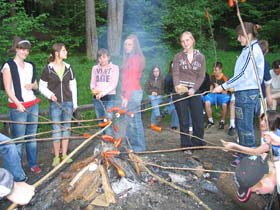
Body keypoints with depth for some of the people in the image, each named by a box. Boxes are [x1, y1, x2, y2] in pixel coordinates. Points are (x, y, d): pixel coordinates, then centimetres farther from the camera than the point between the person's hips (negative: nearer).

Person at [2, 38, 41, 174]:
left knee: (32, 136, 12)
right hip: (18, 107, -5)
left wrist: (32, 85, -3)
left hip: (33, 105, 5)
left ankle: (33, 164, 23)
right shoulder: (8, 66, -4)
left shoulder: (30, 66, 12)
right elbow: (8, 89, -9)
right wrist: (18, 104, -19)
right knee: (18, 139, -1)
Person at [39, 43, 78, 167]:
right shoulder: (48, 69, -7)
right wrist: (50, 94, -18)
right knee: (56, 130, 2)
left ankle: (64, 154, 24)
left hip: (68, 103, 3)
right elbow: (42, 86, 1)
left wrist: (75, 103, 7)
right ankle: (56, 156, 18)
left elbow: (73, 86, 8)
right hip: (55, 104, -3)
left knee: (66, 128, 10)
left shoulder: (68, 68, 2)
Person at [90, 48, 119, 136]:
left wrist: (103, 93, -23)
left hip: (109, 98, -4)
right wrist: (93, 89, -12)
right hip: (97, 98, 5)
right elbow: (92, 82, 12)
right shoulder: (95, 68, 10)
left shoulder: (114, 68, -3)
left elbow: (114, 84, -11)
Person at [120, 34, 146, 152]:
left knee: (134, 120, -3)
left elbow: (133, 79, -17)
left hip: (133, 93, -9)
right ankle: (131, 144, 26)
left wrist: (127, 97, -20)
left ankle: (140, 147, 9)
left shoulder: (135, 58, -10)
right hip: (127, 93, 9)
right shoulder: (128, 58, 17)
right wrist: (122, 93, 12)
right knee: (129, 120, 15)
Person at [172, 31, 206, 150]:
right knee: (184, 121, 3)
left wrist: (193, 89, -16)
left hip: (194, 91, 1)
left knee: (199, 120, 2)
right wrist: (177, 86, -28)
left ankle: (197, 144, 24)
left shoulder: (200, 57, 7)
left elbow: (201, 76, 0)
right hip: (180, 92, -1)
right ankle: (186, 146, 16)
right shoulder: (178, 57, 5)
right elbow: (175, 74, -7)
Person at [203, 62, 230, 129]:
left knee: (224, 105, -35)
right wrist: (211, 91, 3)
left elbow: (225, 92, -8)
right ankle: (210, 121, -7)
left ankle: (222, 121, -9)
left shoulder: (224, 78, -10)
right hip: (213, 94, 4)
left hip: (222, 94, -3)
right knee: (207, 103, -28)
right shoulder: (212, 76, 3)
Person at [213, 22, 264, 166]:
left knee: (245, 126, -2)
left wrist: (223, 86, -18)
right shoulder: (250, 49, 16)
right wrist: (230, 86, 17)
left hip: (247, 93, -10)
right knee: (240, 124, 18)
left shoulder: (252, 50, -14)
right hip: (244, 91, 10)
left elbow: (243, 74, -20)